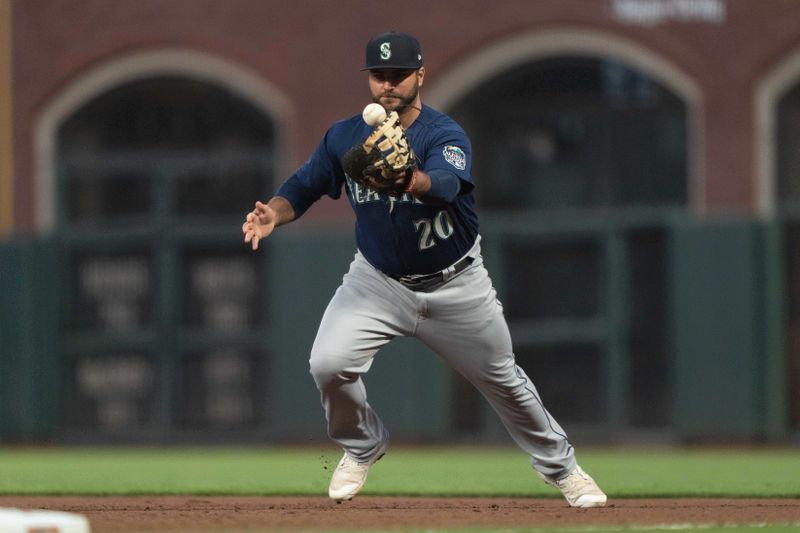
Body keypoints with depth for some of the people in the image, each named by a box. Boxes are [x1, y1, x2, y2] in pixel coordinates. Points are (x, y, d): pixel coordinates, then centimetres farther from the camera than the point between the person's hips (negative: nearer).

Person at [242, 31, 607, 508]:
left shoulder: (446, 135, -24)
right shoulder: (344, 137, -10)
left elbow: (443, 185, -45)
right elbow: (302, 189, -2)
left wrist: (405, 178, -68)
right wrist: (273, 213, -25)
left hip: (455, 285, -2)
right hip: (378, 280, 2)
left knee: (503, 379, 11)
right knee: (328, 363, -21)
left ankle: (561, 466, 36)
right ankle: (363, 446, 10)